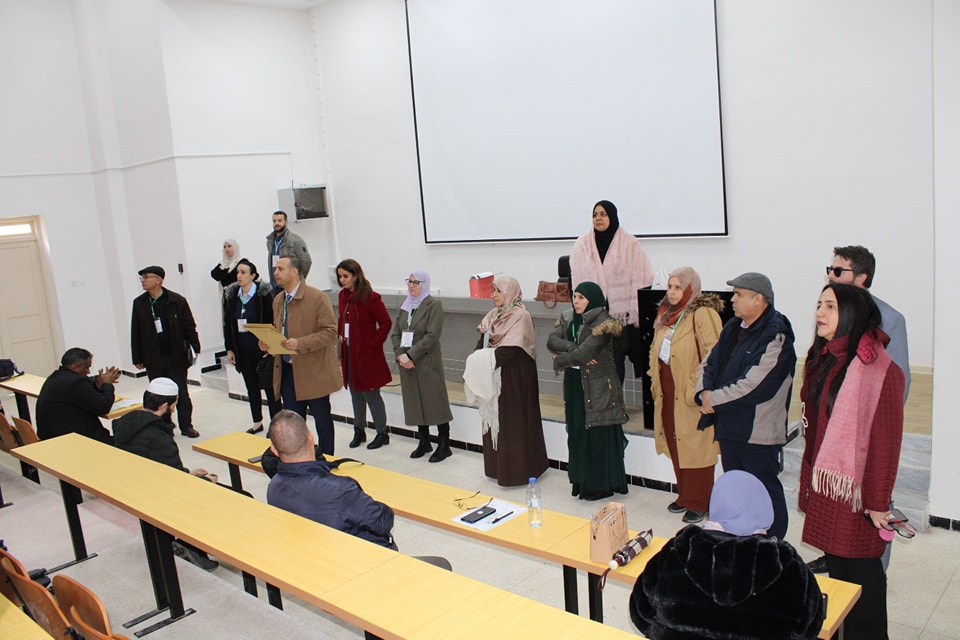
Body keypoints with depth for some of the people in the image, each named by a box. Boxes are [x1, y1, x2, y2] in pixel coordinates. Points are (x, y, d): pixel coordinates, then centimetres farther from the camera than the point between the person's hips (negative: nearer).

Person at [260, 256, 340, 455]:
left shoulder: (317, 297, -12)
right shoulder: (278, 300, 11)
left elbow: (330, 331, -17)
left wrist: (300, 344, -27)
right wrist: (267, 343, -2)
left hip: (314, 371, -6)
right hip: (287, 371, 6)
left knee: (322, 421, 7)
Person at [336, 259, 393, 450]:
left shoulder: (370, 297, -15)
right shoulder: (343, 296, 7)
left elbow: (386, 323, -13)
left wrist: (374, 344, -14)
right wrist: (340, 336, 5)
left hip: (366, 354, -7)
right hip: (349, 352, 7)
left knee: (371, 394, 0)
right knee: (355, 393, 14)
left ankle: (382, 433, 13)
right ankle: (359, 431, 26)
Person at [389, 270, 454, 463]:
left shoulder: (434, 305, -8)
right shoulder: (405, 305, 11)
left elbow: (432, 335, -16)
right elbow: (395, 332, 8)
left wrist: (411, 355, -19)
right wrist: (400, 354, -8)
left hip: (428, 362, -6)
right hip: (406, 361, 6)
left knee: (435, 401, -2)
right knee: (415, 402, 11)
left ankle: (444, 445, 7)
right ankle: (424, 442, 25)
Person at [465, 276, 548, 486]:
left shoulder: (521, 316, -13)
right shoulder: (494, 315, 11)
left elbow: (510, 349, -21)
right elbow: (483, 343, 9)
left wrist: (485, 359, -15)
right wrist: (478, 359, -10)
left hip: (515, 377, -8)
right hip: (494, 375, 8)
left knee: (513, 421, -1)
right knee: (494, 419, 12)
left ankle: (517, 470, 8)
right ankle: (497, 466, 23)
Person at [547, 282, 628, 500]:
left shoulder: (603, 323, -15)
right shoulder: (568, 319, 8)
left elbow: (584, 352, -23)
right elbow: (551, 340, -5)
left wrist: (560, 360, -8)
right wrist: (573, 349, -20)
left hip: (598, 386, -7)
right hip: (574, 383, 7)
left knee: (598, 435, 0)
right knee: (577, 432, 12)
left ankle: (601, 485, 10)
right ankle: (582, 480, 23)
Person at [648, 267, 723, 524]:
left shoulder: (703, 314, -14)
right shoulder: (666, 315, 12)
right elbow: (655, 350, 22)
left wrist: (696, 389, -20)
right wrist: (656, 381, 12)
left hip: (691, 397, -8)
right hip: (668, 393, 8)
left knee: (695, 448, 2)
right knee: (675, 445, 15)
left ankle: (700, 502, 15)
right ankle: (685, 496, 29)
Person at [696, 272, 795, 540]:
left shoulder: (775, 336, -17)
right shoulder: (733, 328, 10)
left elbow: (752, 387, -24)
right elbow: (710, 363, 14)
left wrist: (714, 399, -14)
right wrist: (705, 392, -5)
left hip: (758, 432, -9)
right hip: (729, 427, 9)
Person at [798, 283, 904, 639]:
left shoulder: (879, 369, -17)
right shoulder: (822, 360, 9)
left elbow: (886, 439, -16)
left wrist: (877, 500, -13)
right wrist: (809, 480, 13)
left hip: (854, 491, -7)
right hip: (823, 487, 7)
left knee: (859, 571, 5)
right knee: (835, 567, 16)